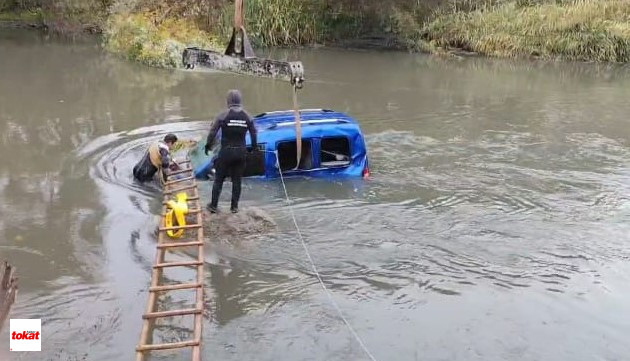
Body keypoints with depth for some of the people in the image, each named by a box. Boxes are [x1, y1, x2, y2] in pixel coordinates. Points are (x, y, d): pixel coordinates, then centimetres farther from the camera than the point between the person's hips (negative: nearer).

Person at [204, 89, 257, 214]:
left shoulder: (223, 115, -10)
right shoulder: (247, 116, -1)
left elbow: (213, 131, -8)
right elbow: (253, 133, 6)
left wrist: (208, 145, 6)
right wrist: (254, 147, 22)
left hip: (226, 152, -2)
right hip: (241, 152, 3)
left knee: (219, 179, 9)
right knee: (237, 180, 12)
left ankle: (213, 205, 13)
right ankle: (234, 206, 16)